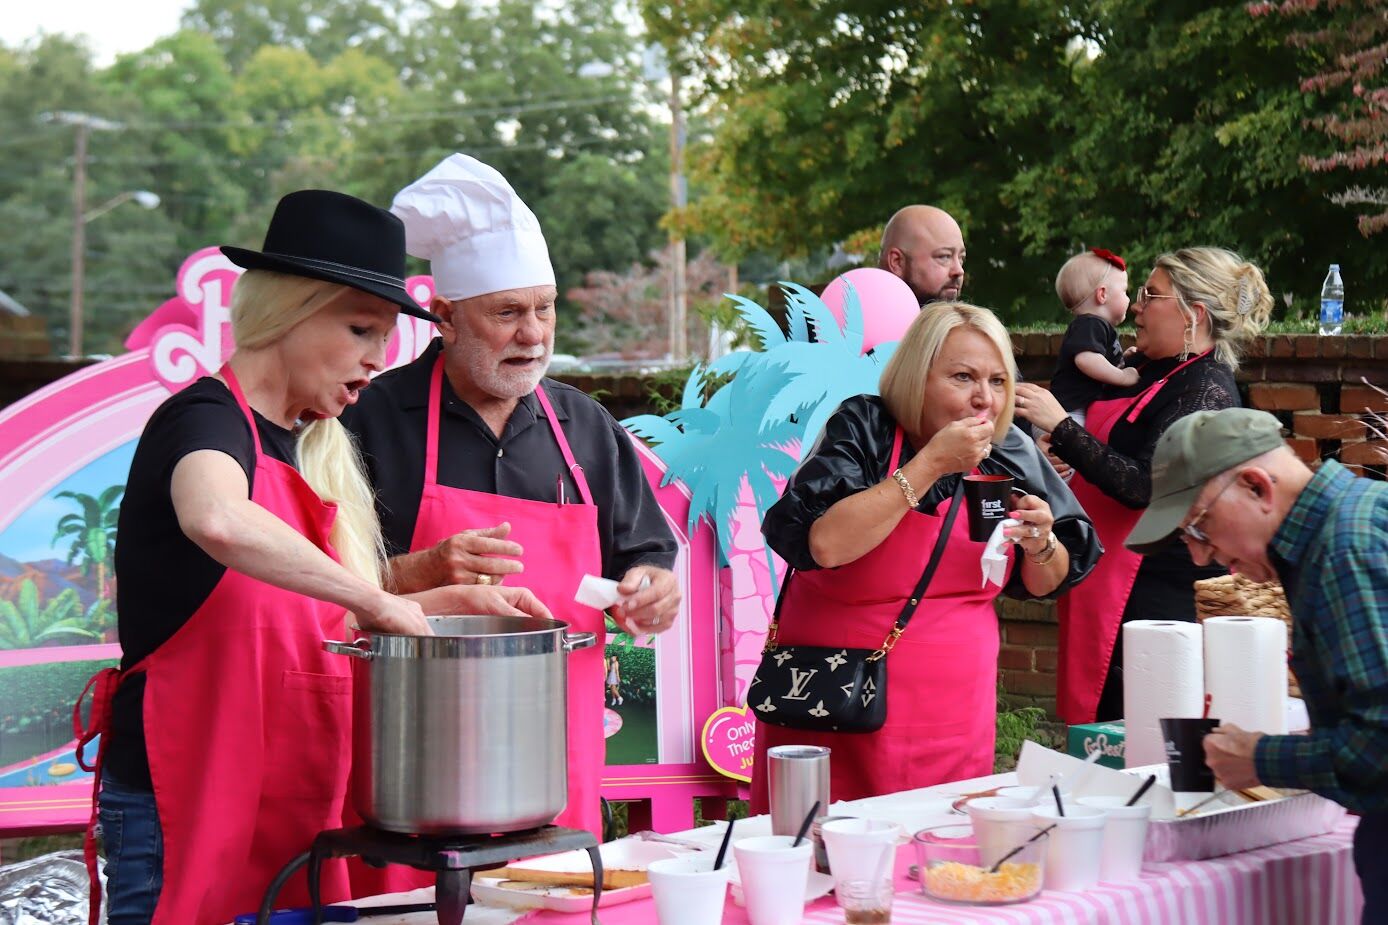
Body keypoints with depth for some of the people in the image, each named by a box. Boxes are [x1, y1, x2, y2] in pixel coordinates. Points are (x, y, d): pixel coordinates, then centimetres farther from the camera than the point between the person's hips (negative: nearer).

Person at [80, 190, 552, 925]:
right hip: (183, 802, -8)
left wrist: (447, 601, 9)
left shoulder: (311, 450, 15)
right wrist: (376, 600, -30)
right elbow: (217, 523, -38)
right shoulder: (205, 420, -13)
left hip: (290, 804, 8)